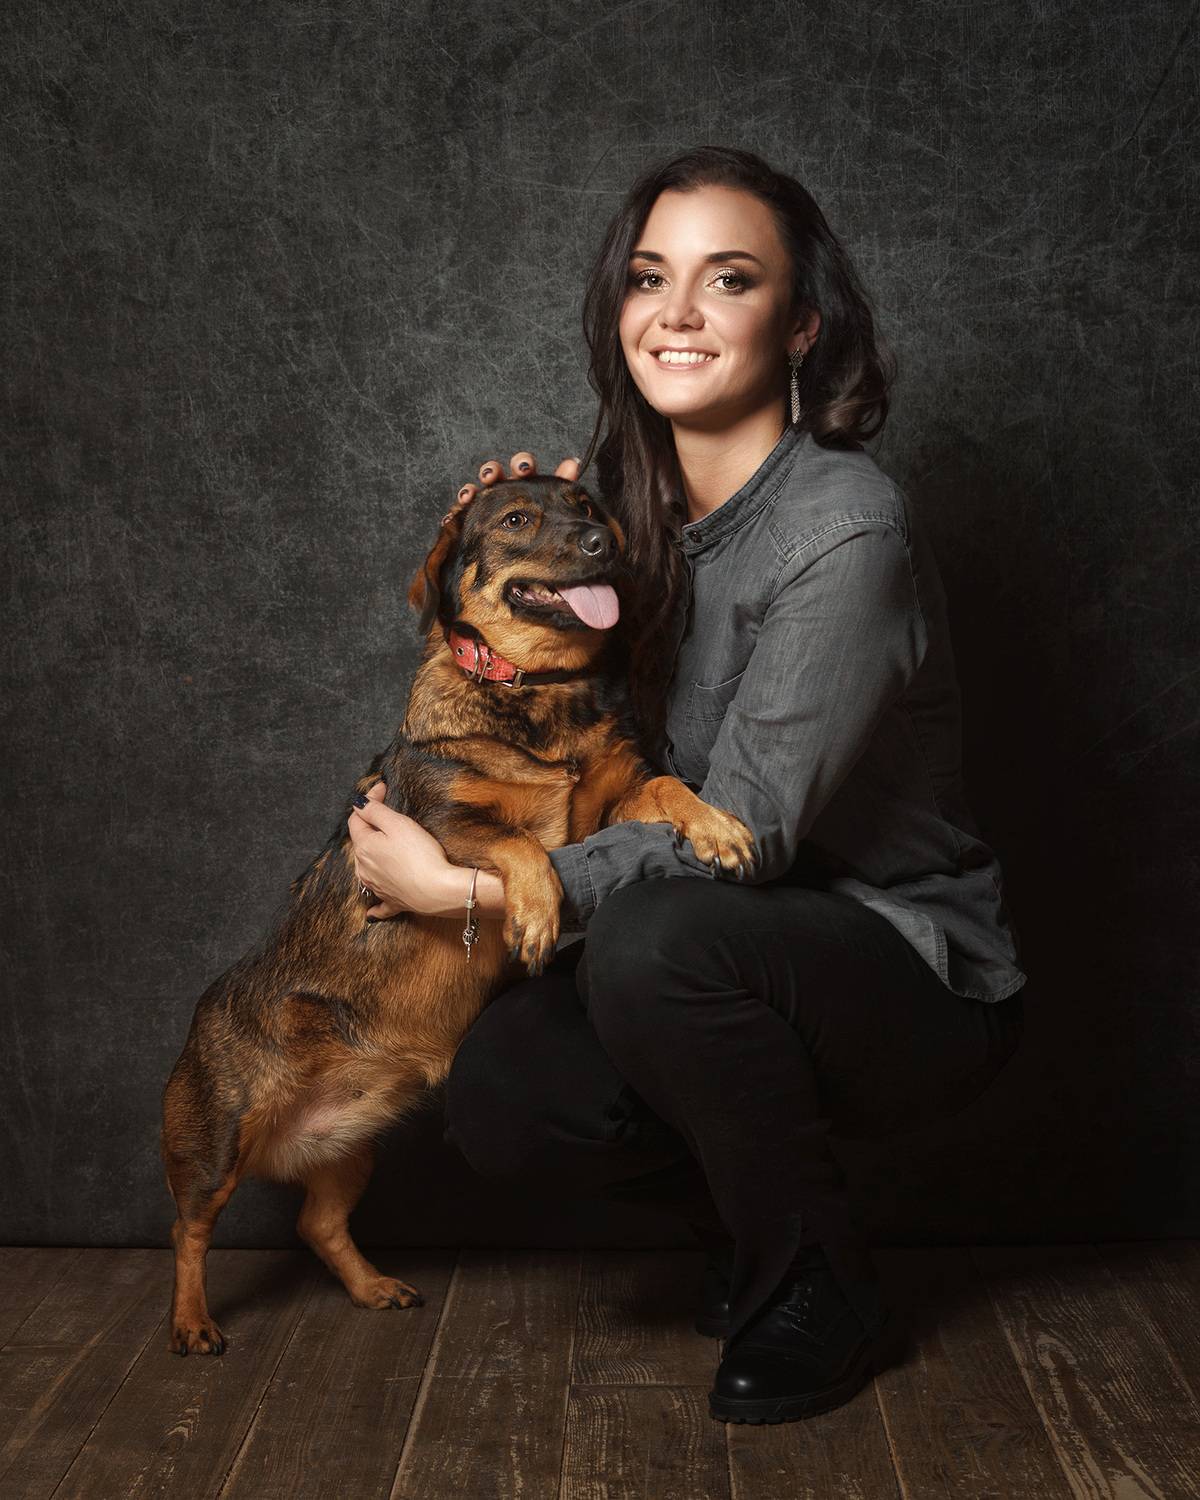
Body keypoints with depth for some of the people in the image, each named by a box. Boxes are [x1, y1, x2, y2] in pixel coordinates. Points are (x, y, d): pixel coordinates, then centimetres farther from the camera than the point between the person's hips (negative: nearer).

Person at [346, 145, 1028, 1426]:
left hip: (917, 978, -6)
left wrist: (463, 888, -25)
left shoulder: (847, 530, -22)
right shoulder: (628, 499, 2)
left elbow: (738, 833, -25)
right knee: (496, 1097, -14)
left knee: (655, 938, -34)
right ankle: (761, 1219, 15)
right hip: (744, 955, 6)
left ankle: (824, 1302, -8)